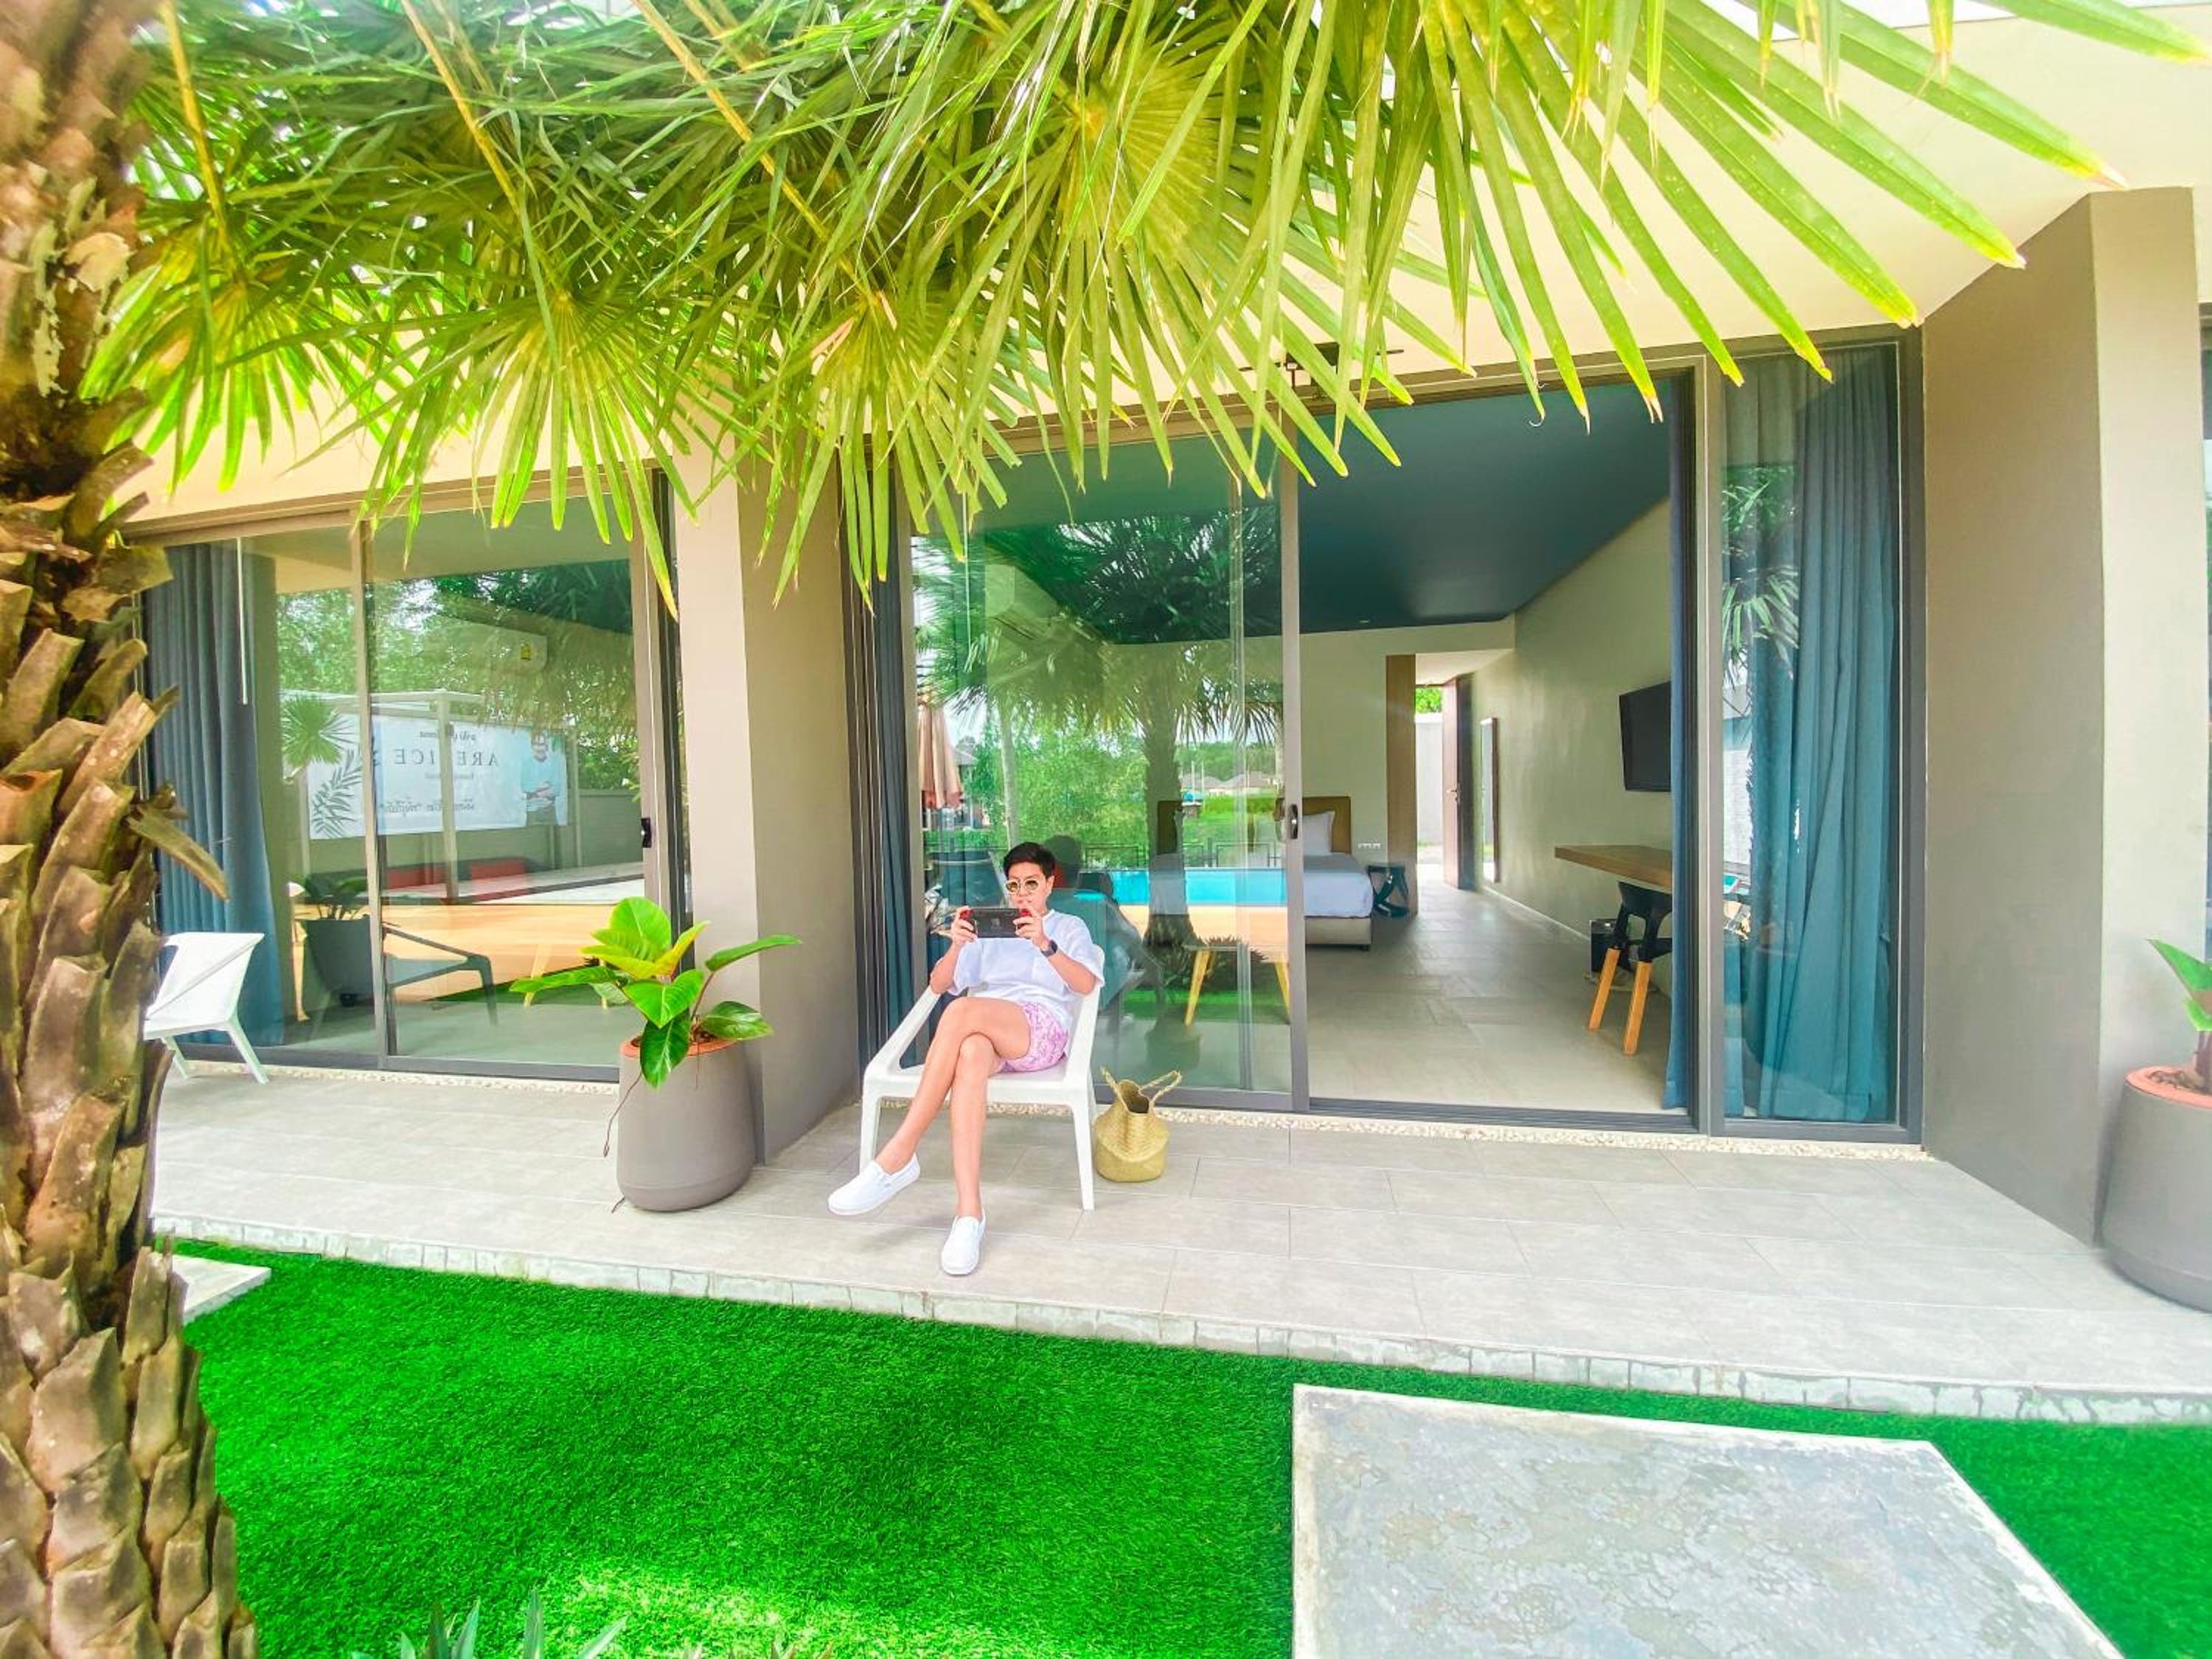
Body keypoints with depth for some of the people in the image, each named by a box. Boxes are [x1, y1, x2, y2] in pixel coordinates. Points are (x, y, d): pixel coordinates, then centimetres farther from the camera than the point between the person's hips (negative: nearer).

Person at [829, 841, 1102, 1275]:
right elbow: (937, 984, 16)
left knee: (963, 1011, -35)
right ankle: (968, 1212, -42)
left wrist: (1045, 944, -16)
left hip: (1043, 1030, -3)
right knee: (971, 1053, -38)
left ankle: (898, 1157, -32)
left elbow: (1086, 985, 0)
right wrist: (956, 946, -5)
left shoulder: (1069, 927, 20)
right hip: (985, 1033, 3)